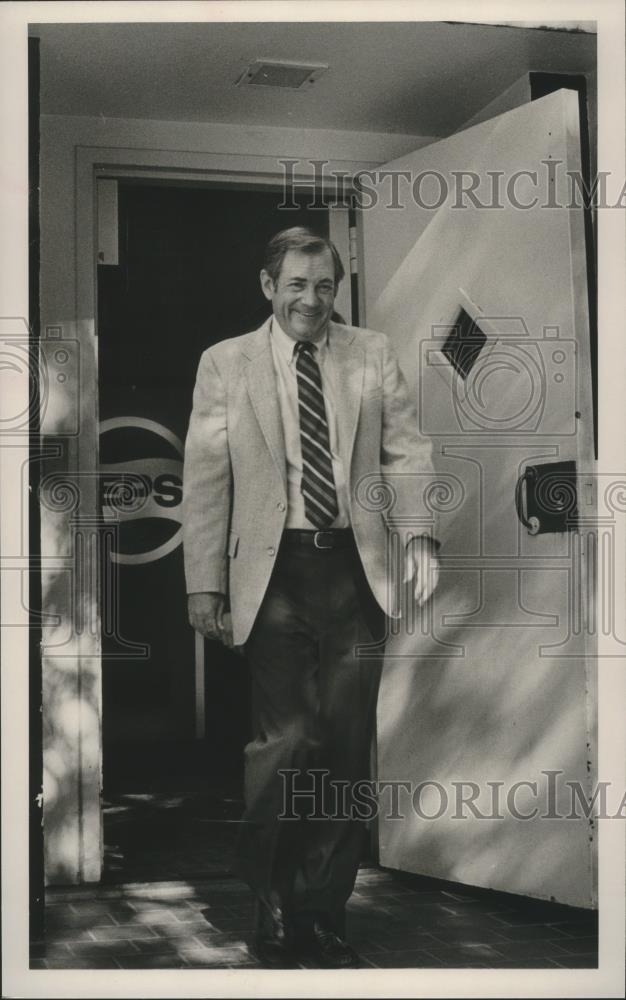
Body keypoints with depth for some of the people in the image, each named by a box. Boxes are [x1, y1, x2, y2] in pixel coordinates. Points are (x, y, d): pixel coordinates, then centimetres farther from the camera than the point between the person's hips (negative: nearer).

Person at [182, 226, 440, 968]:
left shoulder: (372, 354, 11)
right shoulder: (225, 364, 6)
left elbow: (404, 453, 7)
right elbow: (205, 482, 3)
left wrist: (418, 533, -8)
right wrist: (204, 582, -3)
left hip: (355, 571, 2)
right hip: (275, 573, -2)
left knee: (347, 748, 4)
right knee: (286, 741, -10)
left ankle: (326, 914, 19)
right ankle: (273, 907, 11)